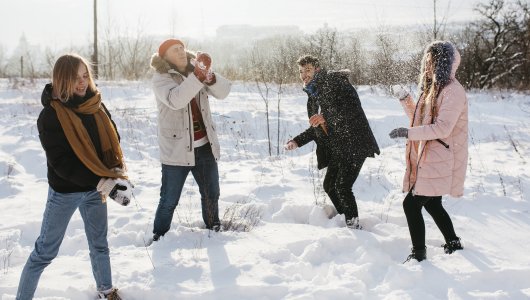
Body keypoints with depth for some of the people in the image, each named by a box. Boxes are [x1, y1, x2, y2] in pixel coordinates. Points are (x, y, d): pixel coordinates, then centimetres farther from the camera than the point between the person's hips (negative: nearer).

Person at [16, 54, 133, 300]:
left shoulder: (96, 106, -1)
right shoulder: (50, 115, -17)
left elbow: (112, 141, 6)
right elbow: (61, 162, -22)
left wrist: (116, 172, -13)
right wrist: (103, 183, -26)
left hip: (95, 188, 5)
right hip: (65, 191, -5)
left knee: (99, 243, 19)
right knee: (45, 251, 4)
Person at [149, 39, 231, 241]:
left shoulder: (196, 72, 7)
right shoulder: (161, 78, -9)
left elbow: (223, 92, -7)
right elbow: (175, 100, -29)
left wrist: (209, 76, -26)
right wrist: (198, 76, -36)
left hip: (204, 147, 5)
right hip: (177, 149, -5)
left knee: (211, 194, 18)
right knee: (169, 200, 2)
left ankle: (214, 229, 36)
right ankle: (159, 237, 18)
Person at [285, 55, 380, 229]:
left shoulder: (335, 81, -9)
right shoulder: (313, 95, 16)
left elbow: (354, 108, -22)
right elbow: (317, 128, 24)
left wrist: (326, 117, -30)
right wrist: (297, 141, 16)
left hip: (354, 144, -9)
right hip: (336, 148, 9)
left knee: (343, 187, -13)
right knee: (329, 186, 15)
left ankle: (354, 225, 2)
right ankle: (346, 220, 33)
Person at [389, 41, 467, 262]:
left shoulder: (453, 91, -15)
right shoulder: (432, 88, 15)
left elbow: (442, 128, -24)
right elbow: (420, 120, 20)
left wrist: (408, 133, -24)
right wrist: (406, 101, 5)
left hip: (438, 162, -9)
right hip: (427, 159, 9)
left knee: (411, 204, -9)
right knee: (432, 204, 19)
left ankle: (418, 254, 3)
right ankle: (454, 245, 35)